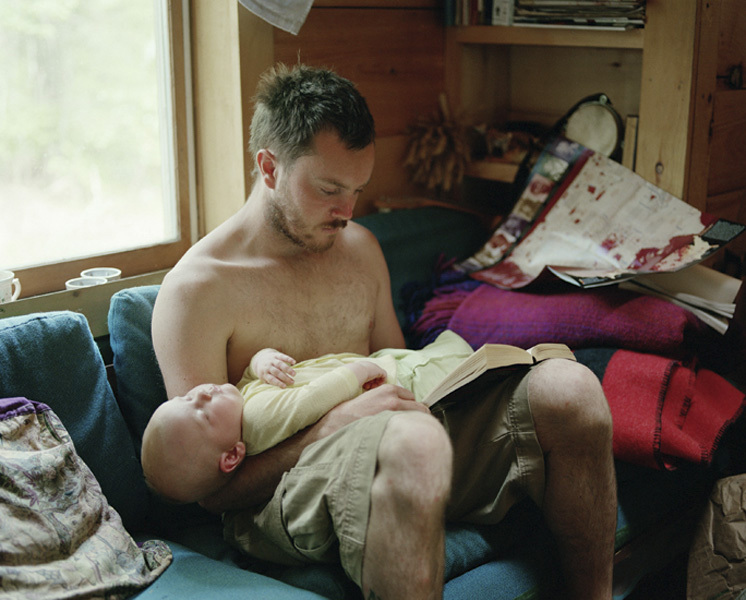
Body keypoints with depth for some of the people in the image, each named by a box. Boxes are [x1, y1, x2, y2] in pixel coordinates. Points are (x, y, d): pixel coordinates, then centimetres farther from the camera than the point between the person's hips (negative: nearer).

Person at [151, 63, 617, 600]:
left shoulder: (359, 246, 15)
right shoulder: (196, 288, -7)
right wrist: (337, 424, -20)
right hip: (279, 494, -7)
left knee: (568, 389, -13)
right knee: (413, 439, -41)